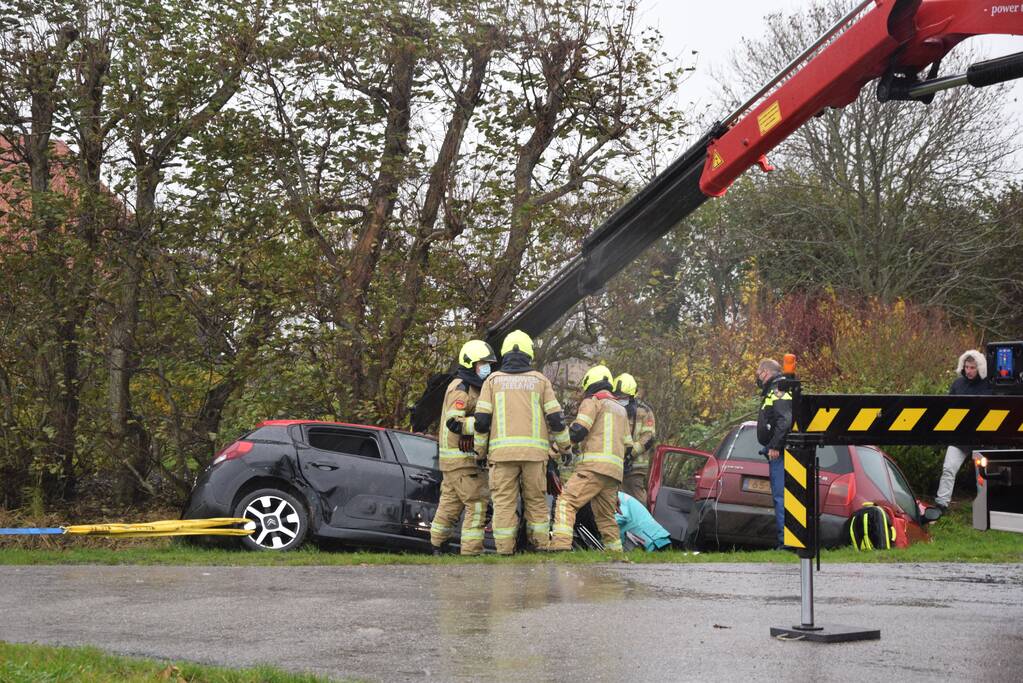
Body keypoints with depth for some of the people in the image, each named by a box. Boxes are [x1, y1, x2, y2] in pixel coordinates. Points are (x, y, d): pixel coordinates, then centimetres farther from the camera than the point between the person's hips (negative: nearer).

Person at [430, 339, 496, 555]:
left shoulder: (472, 388, 20)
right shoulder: (460, 389, -14)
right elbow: (454, 423, -24)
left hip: (453, 459, 10)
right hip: (461, 458, -10)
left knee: (450, 502, 17)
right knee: (477, 503, -10)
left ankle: (437, 546, 26)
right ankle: (471, 550, -10)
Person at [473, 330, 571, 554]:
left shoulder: (493, 380, 9)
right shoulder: (540, 381, 10)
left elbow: (481, 419, 3)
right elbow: (555, 417, 6)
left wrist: (480, 450, 14)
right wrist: (564, 447, 18)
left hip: (502, 450, -1)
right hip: (535, 450, 1)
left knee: (504, 501, 1)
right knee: (536, 500, 10)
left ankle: (505, 548, -3)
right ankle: (541, 544, 10)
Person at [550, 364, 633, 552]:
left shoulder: (592, 401, 4)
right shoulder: (620, 409, 29)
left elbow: (578, 431, -9)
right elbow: (628, 446, 27)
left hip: (594, 466, -8)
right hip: (615, 471, 8)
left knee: (566, 502, -15)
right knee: (605, 516, 16)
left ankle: (561, 545, -31)